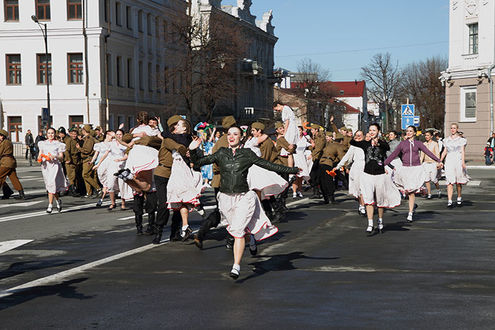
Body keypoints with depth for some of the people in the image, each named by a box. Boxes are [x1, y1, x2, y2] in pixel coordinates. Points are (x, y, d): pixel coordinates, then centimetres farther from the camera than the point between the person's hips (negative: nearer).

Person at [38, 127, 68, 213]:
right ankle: (58, 201, 30)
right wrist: (40, 158, -7)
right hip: (45, 165, 5)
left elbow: (61, 157, 0)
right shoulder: (43, 143, 16)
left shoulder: (58, 144, 4)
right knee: (49, 185, 8)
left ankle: (50, 205, -16)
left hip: (55, 165, -5)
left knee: (51, 184, -17)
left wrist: (54, 157, -19)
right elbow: (40, 154, 16)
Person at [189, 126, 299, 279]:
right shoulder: (221, 154, 6)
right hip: (226, 198, 3)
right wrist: (193, 150, -12)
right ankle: (252, 238, 51)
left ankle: (236, 266, -6)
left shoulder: (247, 154, 1)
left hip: (244, 198, -3)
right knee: (236, 228, 16)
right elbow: (199, 162, 7)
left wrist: (292, 170, 3)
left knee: (238, 231, -14)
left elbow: (269, 165, 4)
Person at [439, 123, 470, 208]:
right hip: (449, 161, 2)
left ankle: (459, 198, 26)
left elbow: (463, 151, -5)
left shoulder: (461, 140, 4)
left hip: (458, 161, -2)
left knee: (458, 182, 5)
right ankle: (449, 201, -14)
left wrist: (463, 162, -18)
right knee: (450, 182, -9)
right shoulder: (447, 140, 15)